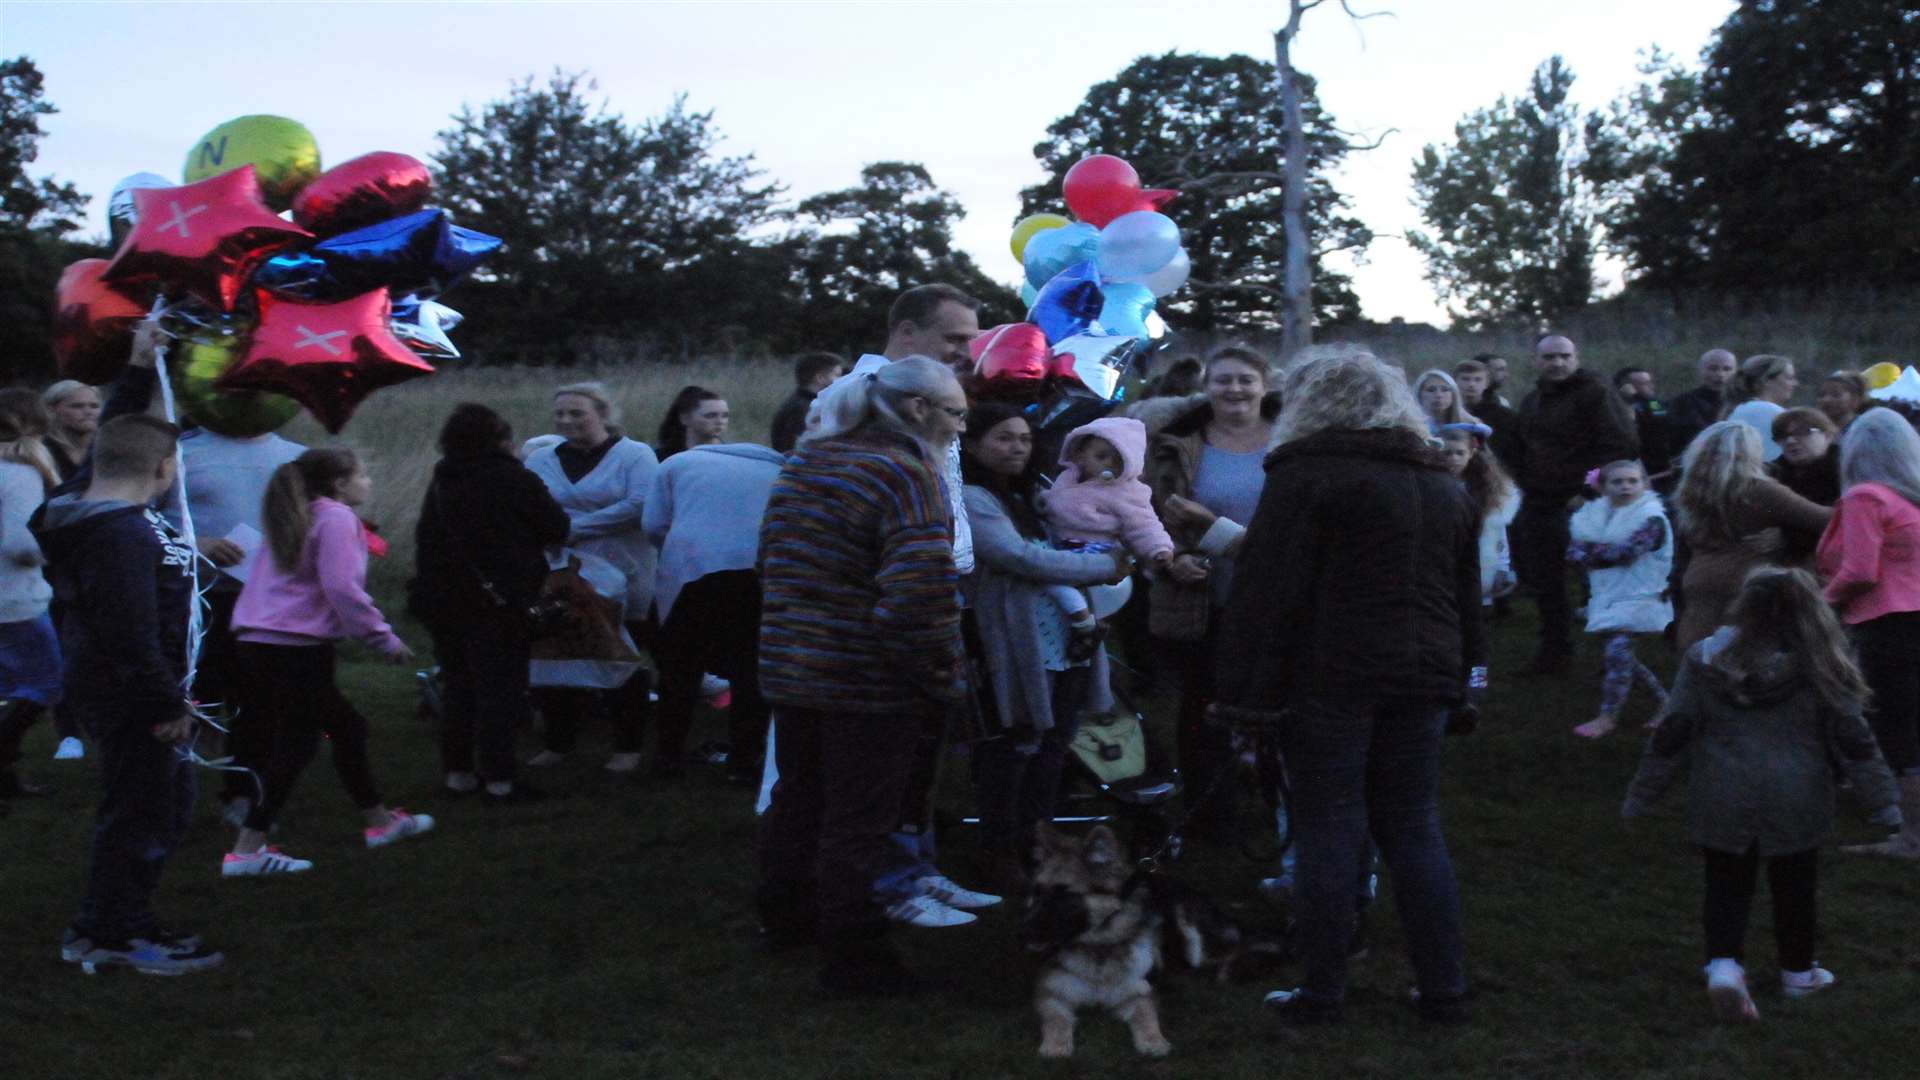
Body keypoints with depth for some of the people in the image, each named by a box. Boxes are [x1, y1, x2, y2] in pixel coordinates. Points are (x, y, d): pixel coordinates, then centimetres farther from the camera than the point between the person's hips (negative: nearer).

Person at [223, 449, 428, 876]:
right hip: (298, 647, -9)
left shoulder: (293, 521, 21)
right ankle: (247, 850, -6)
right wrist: (385, 639, -11)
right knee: (295, 745, -4)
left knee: (346, 727, 19)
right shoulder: (336, 518, -7)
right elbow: (342, 588, -17)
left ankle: (380, 821, 30)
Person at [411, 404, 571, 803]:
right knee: (500, 690, 0)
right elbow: (557, 529, -5)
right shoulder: (514, 480, -9)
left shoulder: (441, 481, 6)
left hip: (441, 599, 6)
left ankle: (458, 772, 20)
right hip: (497, 601, -6)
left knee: (459, 687, 15)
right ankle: (499, 780, 0)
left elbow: (428, 537, 7)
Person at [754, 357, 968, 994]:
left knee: (799, 795, 23)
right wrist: (940, 677, -18)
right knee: (858, 821, 3)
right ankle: (853, 959, 12)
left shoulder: (805, 460, 10)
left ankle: (785, 916, 40)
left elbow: (773, 557, 18)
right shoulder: (904, 474, -18)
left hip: (789, 668, 8)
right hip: (870, 681, -8)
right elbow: (923, 592, -28)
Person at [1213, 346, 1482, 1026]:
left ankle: (1323, 993, 7)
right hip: (1423, 676, 6)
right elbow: (1466, 594, 20)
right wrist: (1460, 675, 23)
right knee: (1414, 829, 13)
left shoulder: (1306, 475, -5)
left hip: (1331, 679, -6)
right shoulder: (1446, 486, 17)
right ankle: (1443, 990, 15)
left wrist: (1248, 690, -10)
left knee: (1329, 832, 0)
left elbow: (1267, 592, -11)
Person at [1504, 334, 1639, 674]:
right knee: (1543, 581, 10)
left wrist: (1590, 492, -17)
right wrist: (1525, 485, 13)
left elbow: (1620, 447, -16)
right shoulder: (1532, 402, 18)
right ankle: (1554, 647, 23)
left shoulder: (1596, 396, -7)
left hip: (1579, 507, -7)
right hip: (1538, 505, 7)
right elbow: (1516, 449, 28)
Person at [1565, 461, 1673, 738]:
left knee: (1618, 651, -12)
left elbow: (1625, 553, -24)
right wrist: (1604, 552, -21)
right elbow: (1574, 551, -3)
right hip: (1607, 596, 7)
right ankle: (1662, 700, 28)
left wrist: (1590, 549, -13)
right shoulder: (1596, 513, 4)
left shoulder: (1652, 518, -12)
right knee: (1624, 655, 11)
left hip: (1638, 597, -6)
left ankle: (1607, 717, -5)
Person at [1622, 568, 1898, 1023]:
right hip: (1794, 803, 0)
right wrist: (1882, 800, 5)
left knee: (1727, 886, 13)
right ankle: (1797, 973, 32)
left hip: (1721, 804, 0)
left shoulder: (1706, 659, -5)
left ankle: (1723, 964, -6)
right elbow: (1852, 739, -3)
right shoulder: (1820, 668, -6)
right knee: (1794, 887, 18)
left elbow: (1672, 734, -3)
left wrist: (1642, 794, 4)